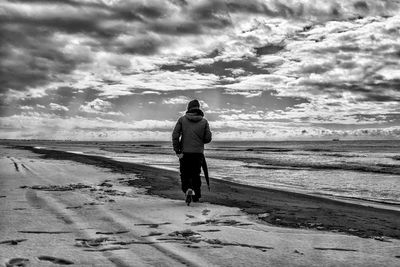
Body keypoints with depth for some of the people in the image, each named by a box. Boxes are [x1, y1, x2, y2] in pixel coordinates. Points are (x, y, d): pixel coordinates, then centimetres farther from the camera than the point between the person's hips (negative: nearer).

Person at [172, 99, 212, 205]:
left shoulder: (182, 119, 0)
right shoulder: (204, 121, 2)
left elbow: (175, 135, -6)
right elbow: (208, 138, 0)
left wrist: (177, 151, -3)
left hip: (185, 153, -1)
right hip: (198, 153, 1)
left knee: (185, 175, 9)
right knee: (196, 175, 16)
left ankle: (188, 190, -15)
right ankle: (196, 196, 18)